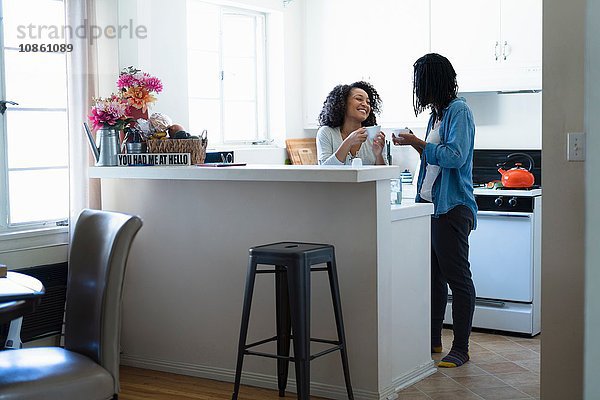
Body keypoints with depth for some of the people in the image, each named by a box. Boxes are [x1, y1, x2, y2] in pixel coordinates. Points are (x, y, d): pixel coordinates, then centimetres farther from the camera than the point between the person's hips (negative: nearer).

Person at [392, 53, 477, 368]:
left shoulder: (459, 111, -10)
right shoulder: (436, 113, 16)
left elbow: (455, 156, -21)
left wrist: (417, 142, -14)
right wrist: (413, 143, 10)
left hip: (451, 208, -9)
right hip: (429, 204, 9)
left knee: (457, 277, -3)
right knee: (433, 276, 14)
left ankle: (461, 348, 4)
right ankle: (433, 341, 24)